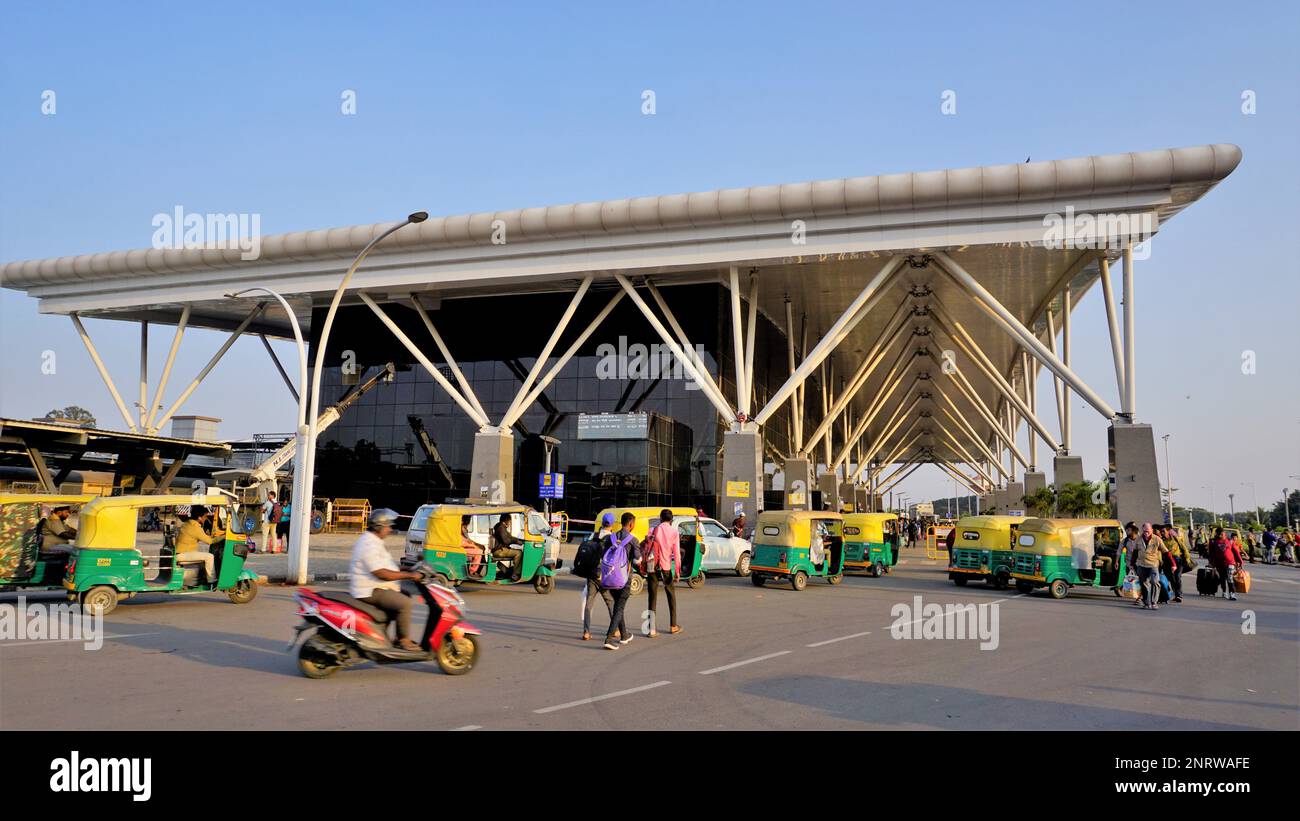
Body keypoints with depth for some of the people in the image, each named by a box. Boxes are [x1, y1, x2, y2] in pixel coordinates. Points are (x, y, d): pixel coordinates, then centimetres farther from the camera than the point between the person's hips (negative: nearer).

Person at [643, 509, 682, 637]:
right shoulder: (674, 532, 1)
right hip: (665, 567, -1)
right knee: (671, 595, 16)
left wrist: (645, 564, 5)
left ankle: (652, 629, -2)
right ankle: (673, 626, 22)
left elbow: (645, 547, 0)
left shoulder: (653, 530, 6)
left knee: (653, 597, 3)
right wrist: (677, 570, -2)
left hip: (651, 567, 1)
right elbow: (676, 552, -5)